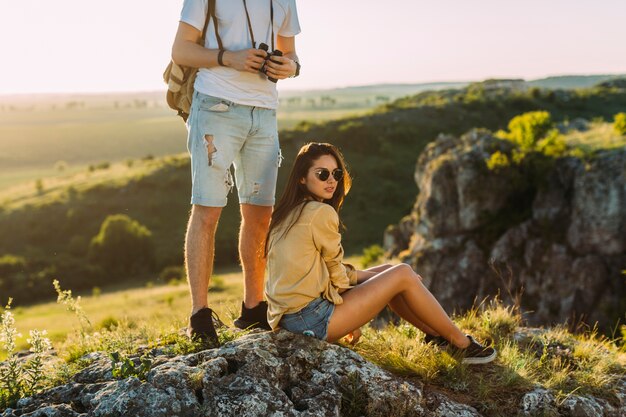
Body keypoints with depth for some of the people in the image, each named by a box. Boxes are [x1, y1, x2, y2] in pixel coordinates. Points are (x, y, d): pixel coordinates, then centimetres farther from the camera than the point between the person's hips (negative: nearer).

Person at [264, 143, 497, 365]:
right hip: (312, 319, -9)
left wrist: (363, 276, 15)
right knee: (403, 275, -1)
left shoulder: (287, 214, 12)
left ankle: (436, 334, 29)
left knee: (388, 272, 18)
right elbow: (335, 270, -5)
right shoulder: (321, 212, -15)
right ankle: (462, 344, 12)